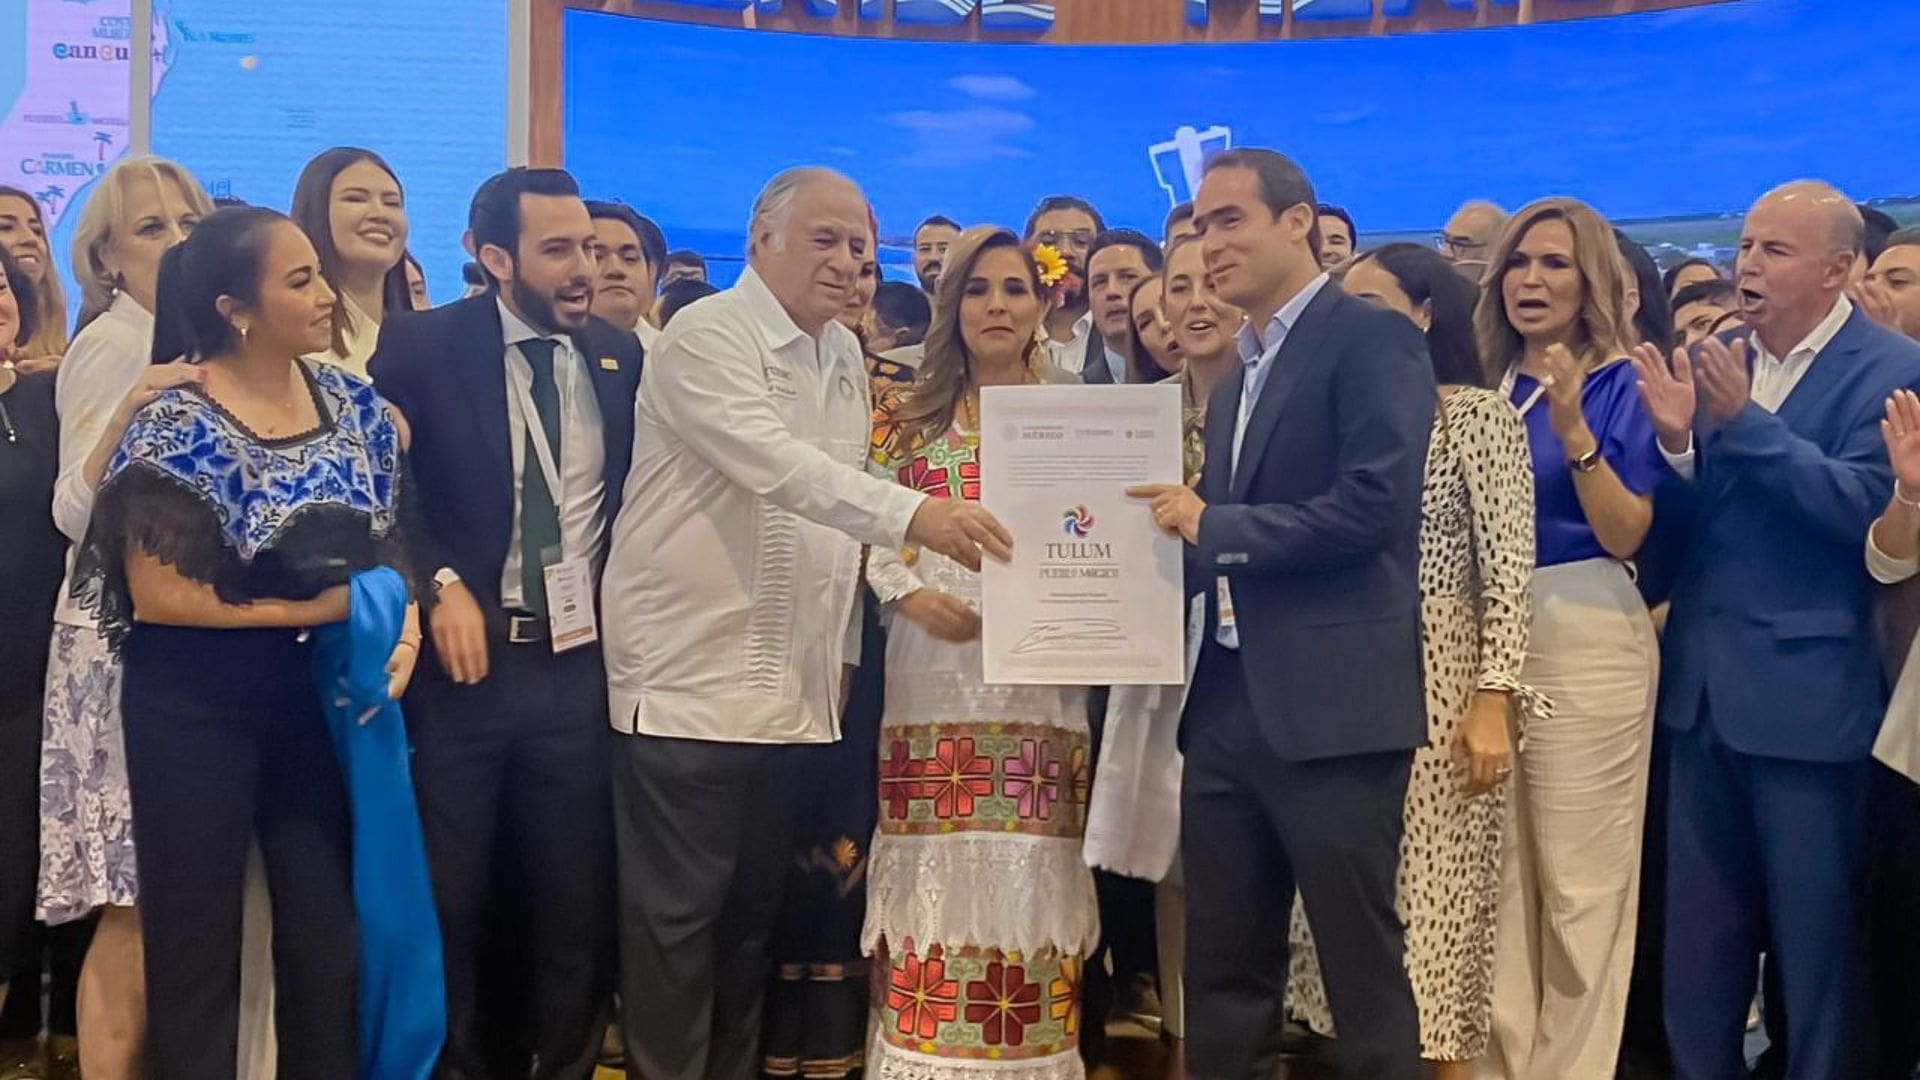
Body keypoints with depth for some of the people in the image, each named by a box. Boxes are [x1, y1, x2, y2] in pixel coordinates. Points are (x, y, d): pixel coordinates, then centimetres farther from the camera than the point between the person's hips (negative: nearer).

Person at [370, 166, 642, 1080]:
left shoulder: (621, 356, 6)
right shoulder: (423, 347, -4)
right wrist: (440, 586, -15)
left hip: (581, 666, 3)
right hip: (464, 658, -2)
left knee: (578, 903, 9)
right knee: (448, 898, 10)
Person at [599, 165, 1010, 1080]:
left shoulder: (844, 355, 13)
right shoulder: (706, 337, -11)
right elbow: (777, 466, -26)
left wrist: (839, 653, 11)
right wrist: (913, 515, -36)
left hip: (792, 688, 7)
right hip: (690, 680, -7)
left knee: (754, 912, 14)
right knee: (677, 914, 1)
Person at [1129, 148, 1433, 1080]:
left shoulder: (1372, 338, -6)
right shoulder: (1236, 379, 19)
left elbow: (1373, 506, -18)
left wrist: (1213, 527, -13)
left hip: (1330, 704, -8)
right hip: (1228, 703, 8)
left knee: (1361, 968, 2)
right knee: (1222, 967, 13)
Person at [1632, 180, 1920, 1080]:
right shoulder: (1718, 359, 8)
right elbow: (1683, 521, 1)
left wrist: (1743, 421, -26)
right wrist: (1676, 439, -18)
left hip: (1807, 690, -5)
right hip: (1704, 683, 6)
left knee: (1816, 933, 8)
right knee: (1698, 928, 16)